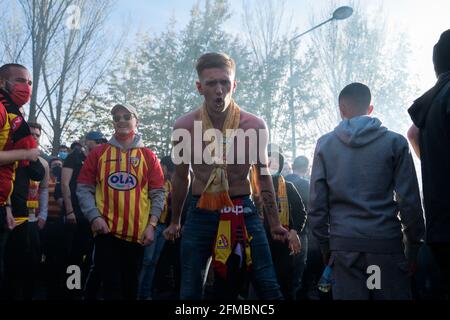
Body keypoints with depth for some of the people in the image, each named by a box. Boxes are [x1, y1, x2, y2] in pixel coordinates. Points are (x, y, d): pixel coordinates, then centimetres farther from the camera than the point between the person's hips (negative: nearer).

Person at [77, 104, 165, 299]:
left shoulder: (148, 156, 8)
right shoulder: (99, 153, 8)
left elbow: (158, 193, 5)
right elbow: (84, 188, 4)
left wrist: (152, 225, -5)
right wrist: (94, 217, -10)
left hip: (137, 232, 1)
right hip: (106, 230, -1)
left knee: (131, 285, 10)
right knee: (111, 285, -2)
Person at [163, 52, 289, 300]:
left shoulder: (255, 126, -8)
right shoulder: (183, 127, -6)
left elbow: (263, 176, 7)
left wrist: (274, 224, 12)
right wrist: (174, 222, 20)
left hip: (243, 212, 0)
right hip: (200, 213, 1)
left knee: (269, 287, 1)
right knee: (189, 291, 5)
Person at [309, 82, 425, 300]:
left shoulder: (324, 144, 4)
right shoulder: (395, 143, 1)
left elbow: (316, 203, 2)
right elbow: (410, 202, -2)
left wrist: (325, 246, 11)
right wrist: (413, 246, 7)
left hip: (344, 246, 1)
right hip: (387, 243, -1)